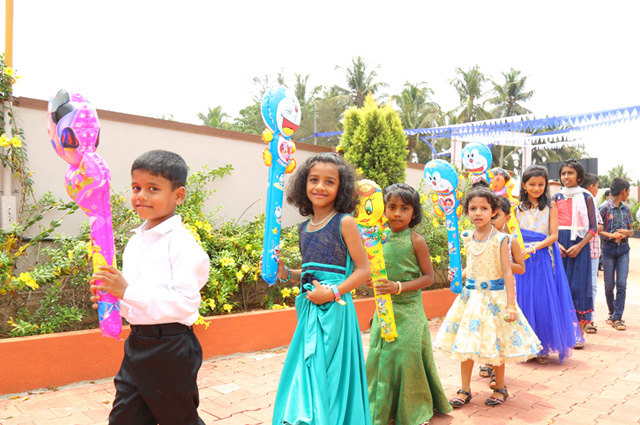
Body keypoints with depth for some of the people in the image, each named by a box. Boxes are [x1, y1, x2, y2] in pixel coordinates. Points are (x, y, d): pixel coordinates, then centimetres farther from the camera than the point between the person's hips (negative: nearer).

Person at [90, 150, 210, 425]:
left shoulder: (180, 242, -16)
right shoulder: (135, 241, 10)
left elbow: (187, 301, -26)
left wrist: (128, 291, -28)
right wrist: (113, 300, -2)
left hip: (170, 348, -7)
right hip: (137, 344, 7)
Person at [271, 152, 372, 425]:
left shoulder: (344, 222, -7)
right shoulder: (304, 228, 11)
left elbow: (364, 269, -7)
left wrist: (333, 292, -17)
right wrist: (285, 274, 5)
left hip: (335, 310, -6)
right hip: (310, 309, 6)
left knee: (330, 375, -1)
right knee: (306, 375, 12)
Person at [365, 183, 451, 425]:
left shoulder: (416, 241, -8)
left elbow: (428, 277, -8)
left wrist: (399, 287, -19)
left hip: (409, 310, -4)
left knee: (407, 357, -1)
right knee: (380, 357, 8)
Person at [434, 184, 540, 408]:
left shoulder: (500, 240, -11)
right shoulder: (468, 240, 4)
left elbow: (507, 273, -13)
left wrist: (510, 304, -17)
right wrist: (457, 274, -1)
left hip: (494, 297, -5)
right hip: (471, 295, 5)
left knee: (495, 344, 6)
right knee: (465, 343, 7)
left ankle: (500, 388, 27)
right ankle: (465, 390, 20)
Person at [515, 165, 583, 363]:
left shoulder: (550, 205, 1)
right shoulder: (518, 207, 7)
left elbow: (553, 235, -5)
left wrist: (535, 247, -19)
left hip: (544, 258, -2)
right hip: (523, 259, 2)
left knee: (544, 301, -1)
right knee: (524, 299, 4)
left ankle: (544, 348, 11)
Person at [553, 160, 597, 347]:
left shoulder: (585, 197, 2)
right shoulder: (556, 198, 9)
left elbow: (593, 227, -1)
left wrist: (579, 246, -13)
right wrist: (556, 244, -8)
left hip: (579, 246, -2)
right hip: (560, 247, 2)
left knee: (578, 286, -3)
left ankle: (579, 333, 5)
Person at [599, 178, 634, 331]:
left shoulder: (625, 209, 8)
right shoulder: (604, 208, -6)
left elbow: (632, 229, 15)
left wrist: (626, 232, -7)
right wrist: (610, 235, -20)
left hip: (623, 249, 3)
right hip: (608, 248, -3)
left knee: (622, 283, -5)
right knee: (609, 284, 4)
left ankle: (617, 318, -2)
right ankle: (612, 312, 24)